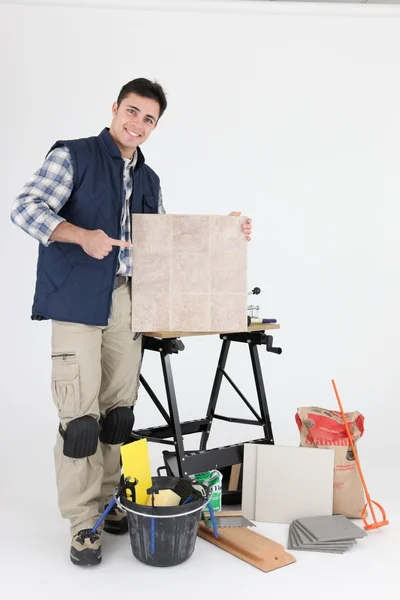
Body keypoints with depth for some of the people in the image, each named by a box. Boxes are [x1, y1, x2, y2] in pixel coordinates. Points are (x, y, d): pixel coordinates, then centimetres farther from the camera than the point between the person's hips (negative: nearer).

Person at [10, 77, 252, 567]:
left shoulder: (148, 180, 20)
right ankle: (82, 522, 8)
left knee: (119, 411, 9)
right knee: (80, 414, -6)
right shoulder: (72, 156, 2)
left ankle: (107, 502, 25)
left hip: (126, 303, 6)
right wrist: (83, 236, -24)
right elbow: (26, 208, -8)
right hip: (77, 301, -5)